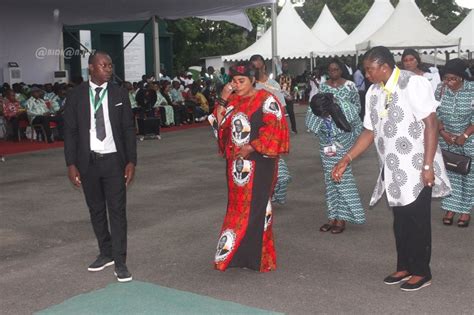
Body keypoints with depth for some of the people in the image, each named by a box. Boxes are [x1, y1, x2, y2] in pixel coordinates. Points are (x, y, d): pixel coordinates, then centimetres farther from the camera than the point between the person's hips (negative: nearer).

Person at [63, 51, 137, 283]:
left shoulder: (119, 94, 1)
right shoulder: (76, 96, 0)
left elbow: (129, 129, 1)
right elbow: (70, 131, 2)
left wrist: (131, 161, -6)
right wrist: (71, 164, -5)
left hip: (114, 160, -1)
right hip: (88, 161, 1)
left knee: (117, 210, -2)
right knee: (96, 210, 12)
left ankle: (120, 261, 6)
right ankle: (106, 253, 29)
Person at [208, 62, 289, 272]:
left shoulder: (266, 100, -6)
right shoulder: (232, 101, 12)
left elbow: (275, 129, -13)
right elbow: (219, 125, 7)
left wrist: (251, 147, -16)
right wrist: (222, 100, -2)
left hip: (258, 162, -6)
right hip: (236, 162, 6)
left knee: (255, 206, -4)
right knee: (237, 206, 10)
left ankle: (256, 255, 6)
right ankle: (239, 253, 21)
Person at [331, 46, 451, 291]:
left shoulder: (413, 83, -14)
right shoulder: (373, 92, 6)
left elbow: (430, 124, -16)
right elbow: (369, 132, 11)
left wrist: (428, 166, -20)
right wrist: (346, 160, 5)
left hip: (416, 168, -6)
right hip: (392, 170, 6)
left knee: (418, 220, 3)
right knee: (400, 220, 15)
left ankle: (421, 272, 18)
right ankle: (404, 267, 29)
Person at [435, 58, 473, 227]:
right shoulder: (440, 89, -6)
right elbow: (435, 114, 0)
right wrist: (443, 133, -11)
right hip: (447, 140, 3)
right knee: (450, 173, 7)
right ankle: (451, 208, 15)